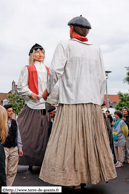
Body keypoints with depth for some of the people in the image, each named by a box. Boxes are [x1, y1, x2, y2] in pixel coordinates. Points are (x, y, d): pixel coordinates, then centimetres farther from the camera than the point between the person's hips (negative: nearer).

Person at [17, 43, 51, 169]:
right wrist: (31, 94, -13)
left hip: (45, 107, 5)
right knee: (31, 135, -2)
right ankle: (29, 162, 12)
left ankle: (42, 162, 16)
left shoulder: (47, 70, 17)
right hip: (32, 106, -4)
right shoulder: (28, 69, 4)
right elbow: (21, 87, -1)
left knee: (44, 134, 6)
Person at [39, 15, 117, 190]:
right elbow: (101, 78, 10)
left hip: (71, 102, -4)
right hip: (93, 103, 5)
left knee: (69, 141, 2)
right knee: (92, 141, 11)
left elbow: (56, 70, -10)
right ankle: (86, 177, 20)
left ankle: (73, 179, 5)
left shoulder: (65, 45, 1)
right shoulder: (96, 50, 12)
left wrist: (48, 90, 5)